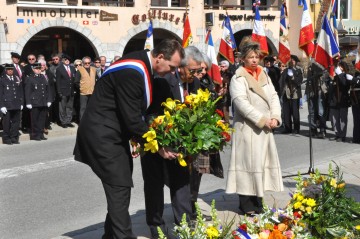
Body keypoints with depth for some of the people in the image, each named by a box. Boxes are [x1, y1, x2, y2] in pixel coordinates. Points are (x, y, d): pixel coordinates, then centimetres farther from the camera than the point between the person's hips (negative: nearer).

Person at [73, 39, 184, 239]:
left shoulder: (142, 66, 4)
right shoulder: (132, 73, -26)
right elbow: (132, 119, -25)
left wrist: (140, 138, 8)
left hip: (114, 134, 10)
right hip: (102, 135, -10)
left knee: (121, 187, 15)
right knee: (120, 188, -9)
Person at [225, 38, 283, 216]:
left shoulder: (264, 76, 15)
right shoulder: (239, 78, -7)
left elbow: (274, 97, 13)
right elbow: (242, 103, -17)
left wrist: (275, 117, -4)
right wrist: (262, 120, -18)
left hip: (265, 128, 7)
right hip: (247, 129, -7)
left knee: (262, 161, 9)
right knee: (248, 162, -5)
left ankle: (257, 201, 19)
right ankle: (245, 204, 2)